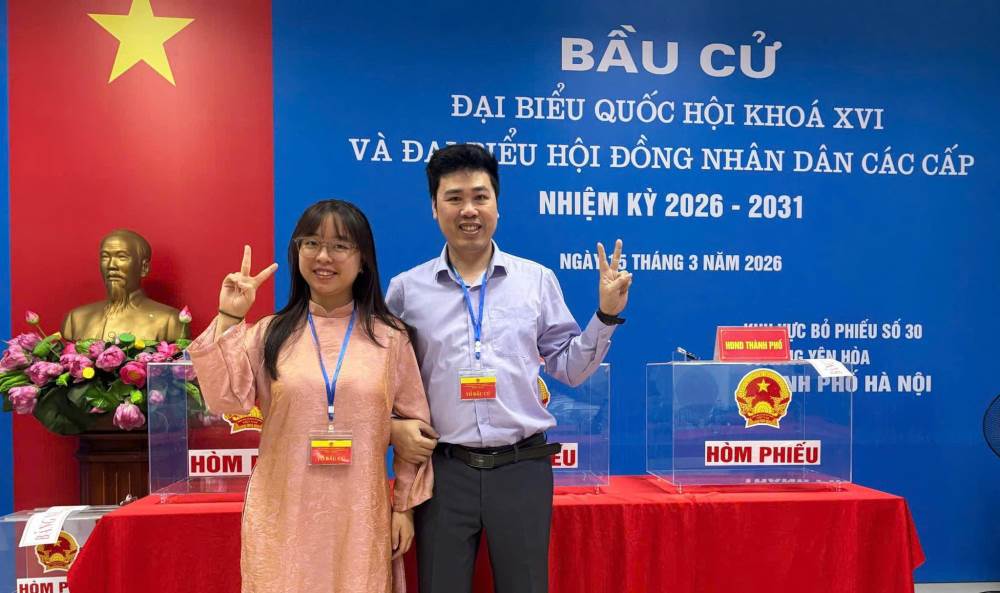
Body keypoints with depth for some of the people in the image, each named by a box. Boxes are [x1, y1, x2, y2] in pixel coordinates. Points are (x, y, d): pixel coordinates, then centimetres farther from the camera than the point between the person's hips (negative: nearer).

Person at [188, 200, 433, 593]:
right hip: (284, 517, 1)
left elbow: (413, 423, 5)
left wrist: (405, 506, 4)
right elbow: (226, 400, -6)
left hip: (360, 517, 0)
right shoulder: (271, 333, 4)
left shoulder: (389, 337, 2)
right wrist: (228, 319, -9)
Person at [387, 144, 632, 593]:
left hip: (522, 467, 1)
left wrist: (606, 315, -2)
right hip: (444, 469, 0)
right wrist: (392, 426, -7)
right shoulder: (406, 289, 1)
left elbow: (570, 368, 9)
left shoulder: (537, 280, 3)